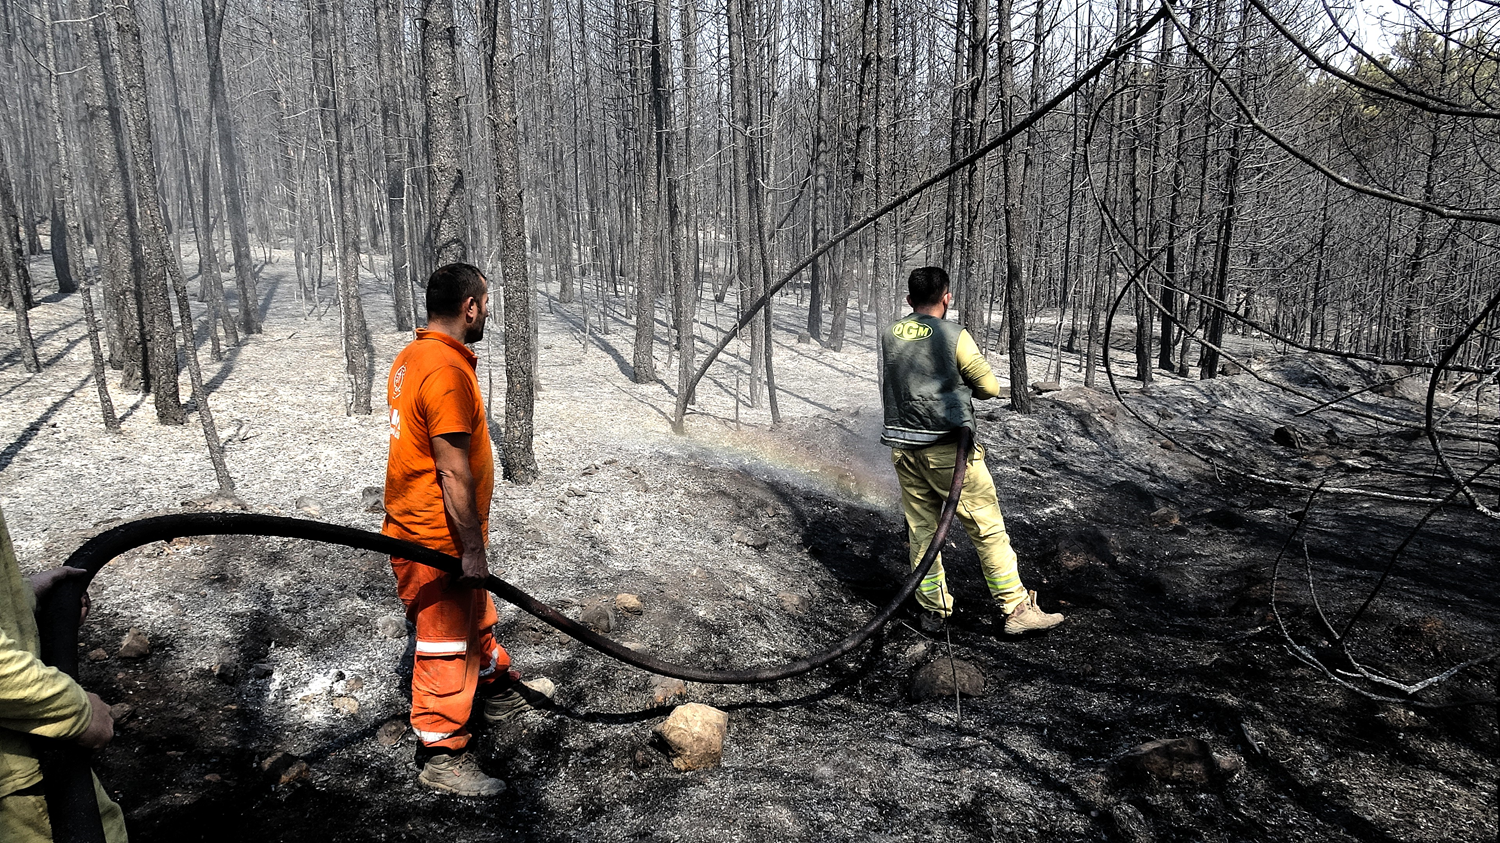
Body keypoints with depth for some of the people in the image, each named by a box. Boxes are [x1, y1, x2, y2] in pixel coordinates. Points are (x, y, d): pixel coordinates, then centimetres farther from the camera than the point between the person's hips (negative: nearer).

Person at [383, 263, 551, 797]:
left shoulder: (413, 356, 8)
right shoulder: (447, 371, -26)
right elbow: (454, 473, -27)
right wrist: (472, 550, -21)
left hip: (416, 523, 10)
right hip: (439, 540, -10)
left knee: (475, 614, 25)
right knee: (446, 640, 3)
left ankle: (499, 690, 45)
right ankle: (442, 755, 17)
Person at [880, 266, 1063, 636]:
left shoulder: (889, 337, 5)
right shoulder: (954, 335, -9)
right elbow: (990, 387, -7)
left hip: (903, 449, 5)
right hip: (948, 448, -5)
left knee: (922, 530, 13)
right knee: (987, 527, 3)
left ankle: (932, 610, 21)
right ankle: (1016, 609, 7)